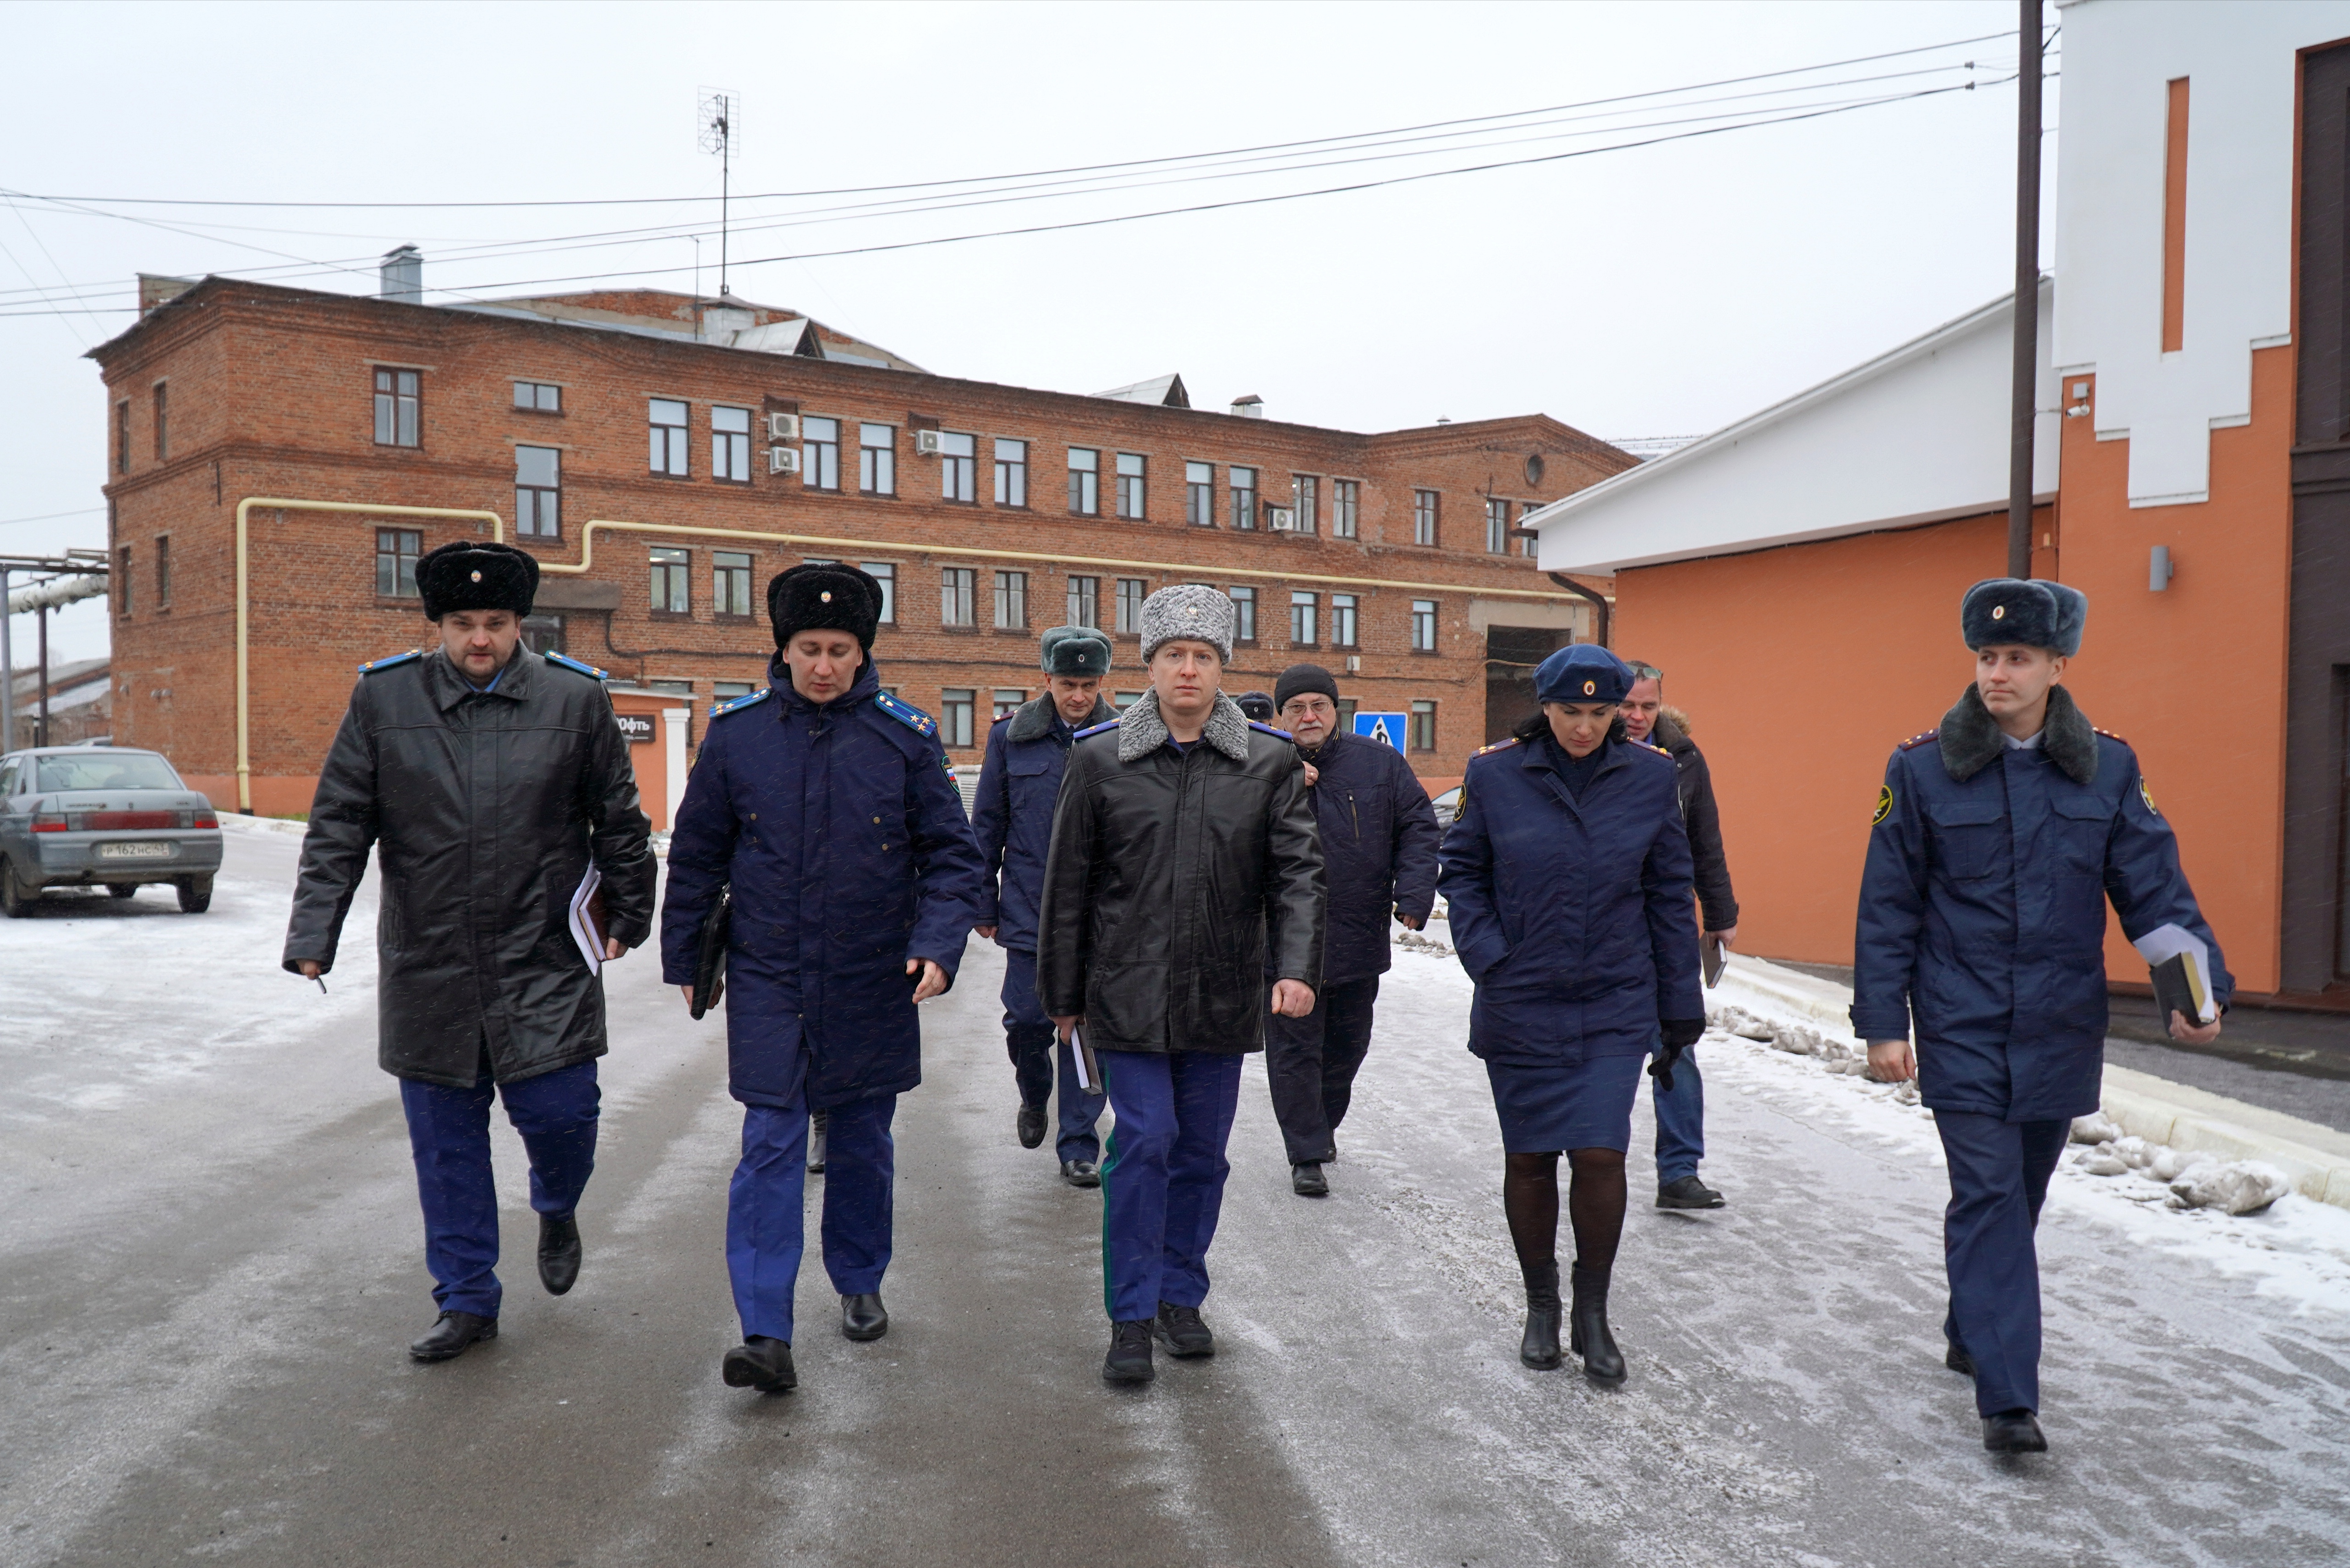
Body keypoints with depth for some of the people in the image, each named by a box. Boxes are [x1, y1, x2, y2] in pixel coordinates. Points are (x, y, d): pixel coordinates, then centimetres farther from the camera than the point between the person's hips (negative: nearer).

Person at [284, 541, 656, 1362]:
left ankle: (556, 1212, 34)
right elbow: (337, 826, 2)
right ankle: (467, 1301, 25)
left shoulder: (575, 698, -1)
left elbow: (619, 820, 8)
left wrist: (627, 916, 13)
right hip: (427, 970, 2)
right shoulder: (382, 698, 1)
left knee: (560, 1115, -2)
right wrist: (313, 934, -6)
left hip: (543, 964, -1)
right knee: (446, 1143, 9)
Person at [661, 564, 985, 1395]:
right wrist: (683, 959, 12)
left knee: (863, 1144, 14)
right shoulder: (735, 733, -1)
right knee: (770, 1147, -5)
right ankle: (766, 1334, -3)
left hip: (873, 985, 1)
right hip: (768, 982, 0)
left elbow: (952, 854, 0)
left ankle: (860, 1283, 35)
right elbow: (696, 856, 9)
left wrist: (937, 944, -14)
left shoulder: (906, 737, -3)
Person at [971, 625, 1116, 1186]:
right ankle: (1034, 1097, 34)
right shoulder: (1012, 737, 3)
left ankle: (1078, 1145, 14)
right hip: (1029, 908, 1)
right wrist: (984, 905, 7)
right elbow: (987, 826, 8)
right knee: (1027, 1018, 2)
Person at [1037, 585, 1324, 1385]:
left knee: (1203, 1151, 11)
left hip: (1223, 997, 2)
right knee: (1144, 1141, -6)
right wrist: (1063, 996, 6)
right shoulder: (1100, 758, 0)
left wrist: (1296, 967, -17)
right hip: (1127, 995, -2)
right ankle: (1132, 1316, 8)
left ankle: (1181, 1295, 30)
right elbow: (1067, 885, 4)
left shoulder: (1269, 761, 1)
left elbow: (1297, 870, -2)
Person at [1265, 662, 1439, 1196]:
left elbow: (1418, 827, 3)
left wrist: (1414, 893, -10)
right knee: (1294, 1051, 1)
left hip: (1360, 941, 3)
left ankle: (1324, 1123, 43)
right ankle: (1308, 1155, 12)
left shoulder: (1380, 764, 2)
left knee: (1347, 1046, 19)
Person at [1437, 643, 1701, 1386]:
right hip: (1520, 1007, 0)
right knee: (1529, 1158, 9)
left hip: (1615, 1007, 0)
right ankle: (1540, 1307, 29)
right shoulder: (1496, 774, -5)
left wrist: (1680, 1009, 7)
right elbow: (1460, 871, 5)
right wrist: (1487, 957, -9)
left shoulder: (1650, 777, -1)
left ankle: (1593, 1314, 16)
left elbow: (1670, 897, 6)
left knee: (1600, 1155, -6)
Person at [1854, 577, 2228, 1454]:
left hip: (2061, 1032, 4)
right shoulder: (1923, 768, -5)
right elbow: (1888, 907, -3)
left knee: (2019, 1195, 17)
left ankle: (1973, 1332, 38)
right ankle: (2007, 1397, -5)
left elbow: (2156, 889, 0)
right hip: (1963, 1030, -3)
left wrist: (2200, 985, -15)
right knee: (1989, 1197, -8)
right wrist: (1882, 1021, -6)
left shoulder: (2109, 769, 2)